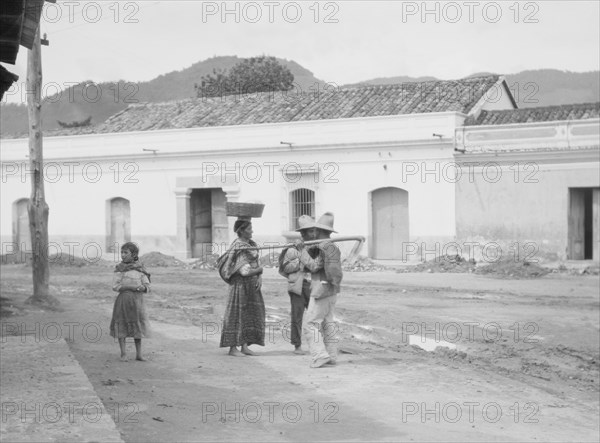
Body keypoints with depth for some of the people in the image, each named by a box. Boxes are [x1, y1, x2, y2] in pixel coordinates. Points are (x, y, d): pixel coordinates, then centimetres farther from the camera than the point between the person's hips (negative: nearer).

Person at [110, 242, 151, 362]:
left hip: (137, 299, 2)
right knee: (122, 326, -1)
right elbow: (115, 286, -9)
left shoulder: (140, 269, 5)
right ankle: (123, 353, 8)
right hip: (123, 299, -2)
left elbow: (147, 286, 5)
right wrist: (132, 287, -17)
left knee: (137, 327, 6)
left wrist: (143, 287, -18)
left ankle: (139, 354, 13)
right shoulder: (120, 268, -1)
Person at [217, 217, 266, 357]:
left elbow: (256, 264, 12)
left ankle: (245, 346, 14)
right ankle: (232, 348, 3)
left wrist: (260, 277, -6)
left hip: (252, 285, 8)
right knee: (237, 314, -3)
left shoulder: (251, 244, 11)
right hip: (241, 284, -8)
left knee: (250, 314, 8)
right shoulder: (239, 248, -16)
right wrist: (259, 270, -7)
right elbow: (244, 271, -23)